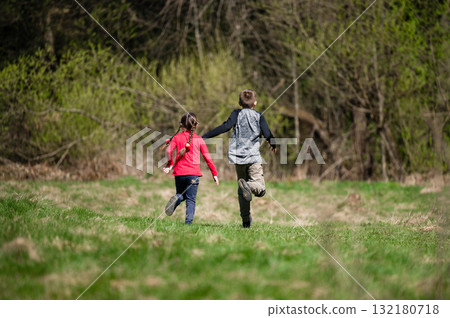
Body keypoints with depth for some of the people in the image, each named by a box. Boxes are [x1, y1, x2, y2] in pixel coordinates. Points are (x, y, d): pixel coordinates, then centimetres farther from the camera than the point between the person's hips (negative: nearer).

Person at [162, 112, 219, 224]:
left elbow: (169, 151, -8)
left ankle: (176, 199, -15)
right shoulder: (199, 139, 4)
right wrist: (214, 173, 10)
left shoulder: (177, 137, 5)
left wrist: (170, 165, 8)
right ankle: (188, 222, -14)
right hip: (193, 173, -1)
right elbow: (207, 157, 4)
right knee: (191, 200, 3)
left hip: (179, 173, 1)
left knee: (181, 195, 20)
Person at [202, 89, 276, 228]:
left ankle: (246, 220, 11)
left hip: (238, 156, 2)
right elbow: (267, 134, -3)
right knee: (260, 189, -4)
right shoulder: (259, 117, 6)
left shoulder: (237, 114, 6)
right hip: (254, 157, -2)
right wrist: (273, 144, 21)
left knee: (241, 191, 15)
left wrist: (205, 137, -11)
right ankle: (248, 185, -37)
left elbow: (226, 127, -10)